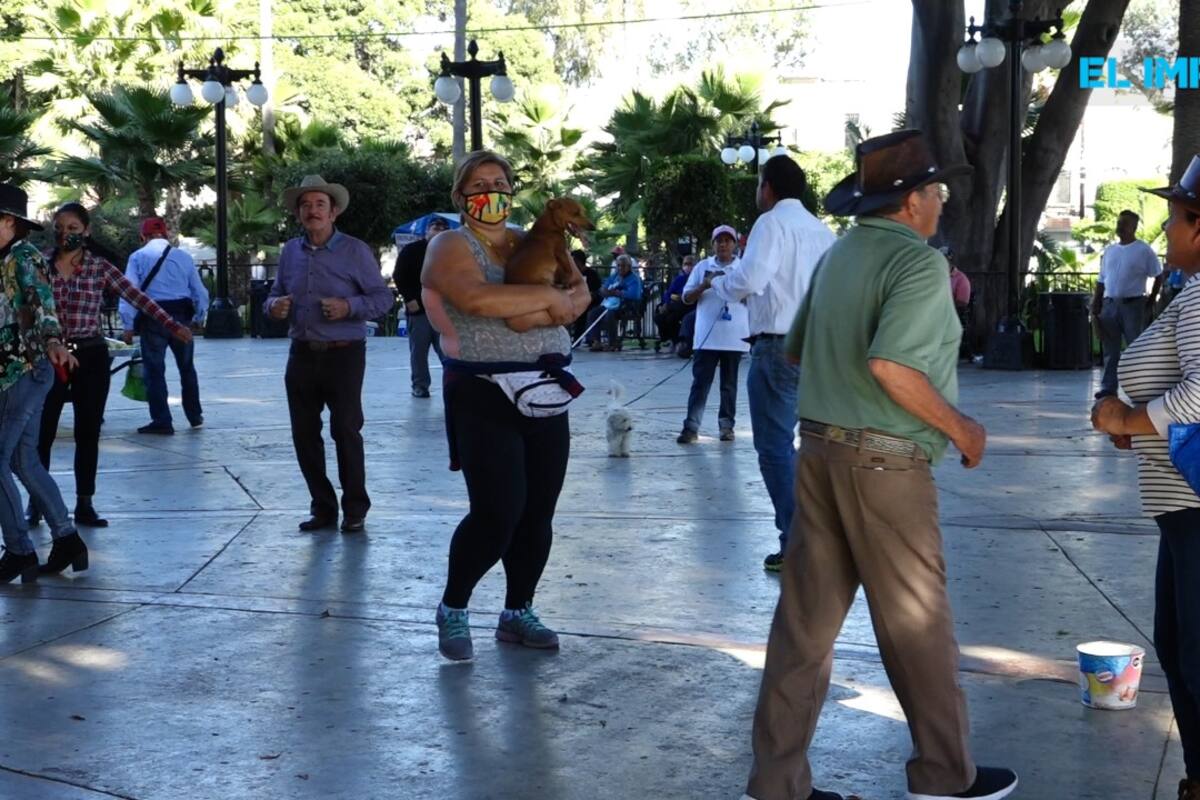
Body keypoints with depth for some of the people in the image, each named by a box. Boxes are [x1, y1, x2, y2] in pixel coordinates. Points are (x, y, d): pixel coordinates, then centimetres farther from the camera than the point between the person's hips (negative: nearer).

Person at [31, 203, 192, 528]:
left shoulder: (100, 267, 0)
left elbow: (139, 299, -4)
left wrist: (174, 326, -9)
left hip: (91, 357, 0)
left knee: (88, 433, 6)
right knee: (42, 433, 2)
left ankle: (84, 504, 15)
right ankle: (35, 502, 14)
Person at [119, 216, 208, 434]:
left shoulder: (138, 257, -2)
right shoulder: (183, 257, 6)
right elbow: (200, 292, 10)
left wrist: (129, 326, -7)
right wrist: (199, 318, 23)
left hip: (152, 319, -3)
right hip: (181, 318, 3)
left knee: (155, 370, 3)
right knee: (187, 367, 19)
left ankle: (162, 422, 1)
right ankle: (195, 416, 28)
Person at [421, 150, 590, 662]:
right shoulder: (450, 247, -4)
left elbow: (579, 296, -1)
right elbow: (475, 298, -25)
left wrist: (534, 315, -19)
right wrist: (548, 297, -16)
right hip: (484, 396, -6)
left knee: (538, 512, 7)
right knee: (497, 513, -11)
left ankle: (518, 613, 24)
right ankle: (452, 609, 12)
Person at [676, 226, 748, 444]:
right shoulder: (702, 267, 8)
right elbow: (687, 298, 6)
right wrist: (704, 285, -11)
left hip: (734, 337, 0)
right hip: (706, 337, 0)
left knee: (729, 383, 8)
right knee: (700, 382, -2)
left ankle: (726, 425, 15)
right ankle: (691, 426, -3)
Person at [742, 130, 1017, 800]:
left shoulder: (839, 255, 12)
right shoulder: (920, 261, -13)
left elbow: (799, 348, 22)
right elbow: (890, 364, -26)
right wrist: (960, 427, -14)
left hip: (820, 449, 8)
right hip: (884, 461, -7)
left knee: (807, 618, 9)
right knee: (918, 622, 6)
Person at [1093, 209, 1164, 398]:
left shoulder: (1144, 250, -4)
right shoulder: (1109, 250, 12)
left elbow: (1159, 276, 1)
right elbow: (1101, 281, 14)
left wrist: (1151, 301, 0)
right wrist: (1095, 305, 7)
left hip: (1133, 305, -5)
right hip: (1109, 304, 5)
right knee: (1110, 349, 7)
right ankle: (1108, 387, 10)